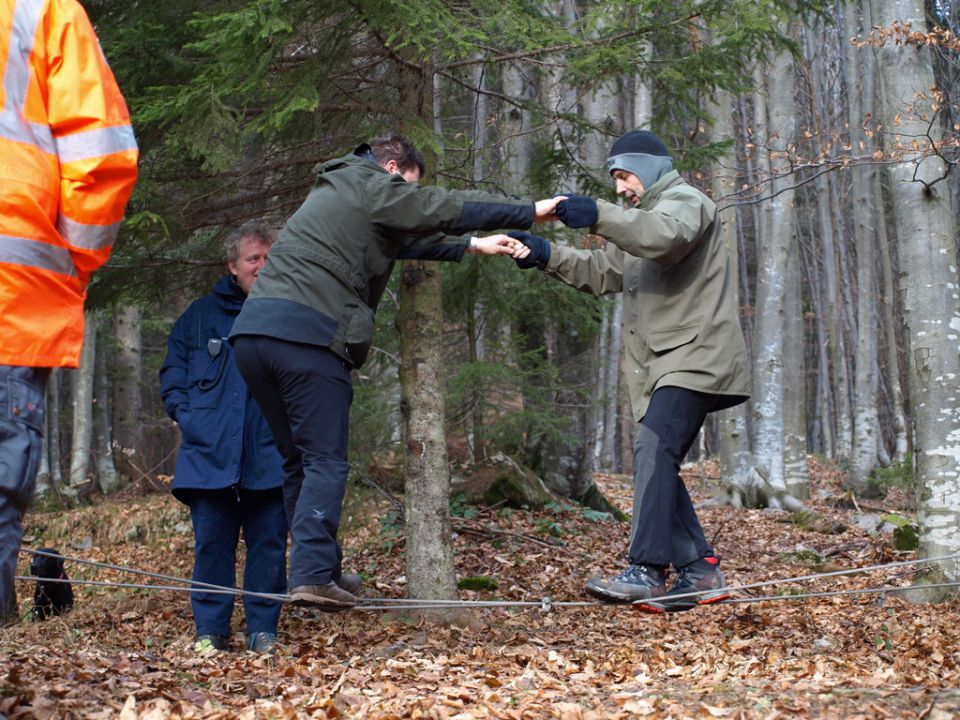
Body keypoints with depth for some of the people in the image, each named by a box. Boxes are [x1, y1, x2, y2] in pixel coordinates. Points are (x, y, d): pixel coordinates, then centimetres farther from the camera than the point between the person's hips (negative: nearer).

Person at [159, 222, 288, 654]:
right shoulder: (201, 316, 13)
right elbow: (173, 371, 17)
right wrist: (185, 414, 1)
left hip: (270, 456, -1)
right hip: (210, 453, 1)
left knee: (269, 542, 0)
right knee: (212, 542, 2)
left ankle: (263, 630, 9)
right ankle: (209, 631, 9)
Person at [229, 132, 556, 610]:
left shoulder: (336, 193, 31)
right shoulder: (373, 187, 4)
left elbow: (408, 237, 36)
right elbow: (450, 208, 2)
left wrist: (472, 245, 37)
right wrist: (531, 212, 10)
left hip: (254, 330, 9)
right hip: (307, 333, -9)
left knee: (297, 459, 14)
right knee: (325, 461, -6)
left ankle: (314, 568, 15)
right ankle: (313, 575, -13)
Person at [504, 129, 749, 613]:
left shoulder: (684, 201, 0)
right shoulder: (640, 223, 31)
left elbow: (667, 235, -24)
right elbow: (602, 272, 26)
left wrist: (599, 215, -32)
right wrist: (547, 256, 13)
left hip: (695, 356, -10)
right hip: (662, 365, 10)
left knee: (654, 450, -22)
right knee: (656, 462, 4)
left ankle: (646, 571, -29)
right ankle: (699, 569, 6)